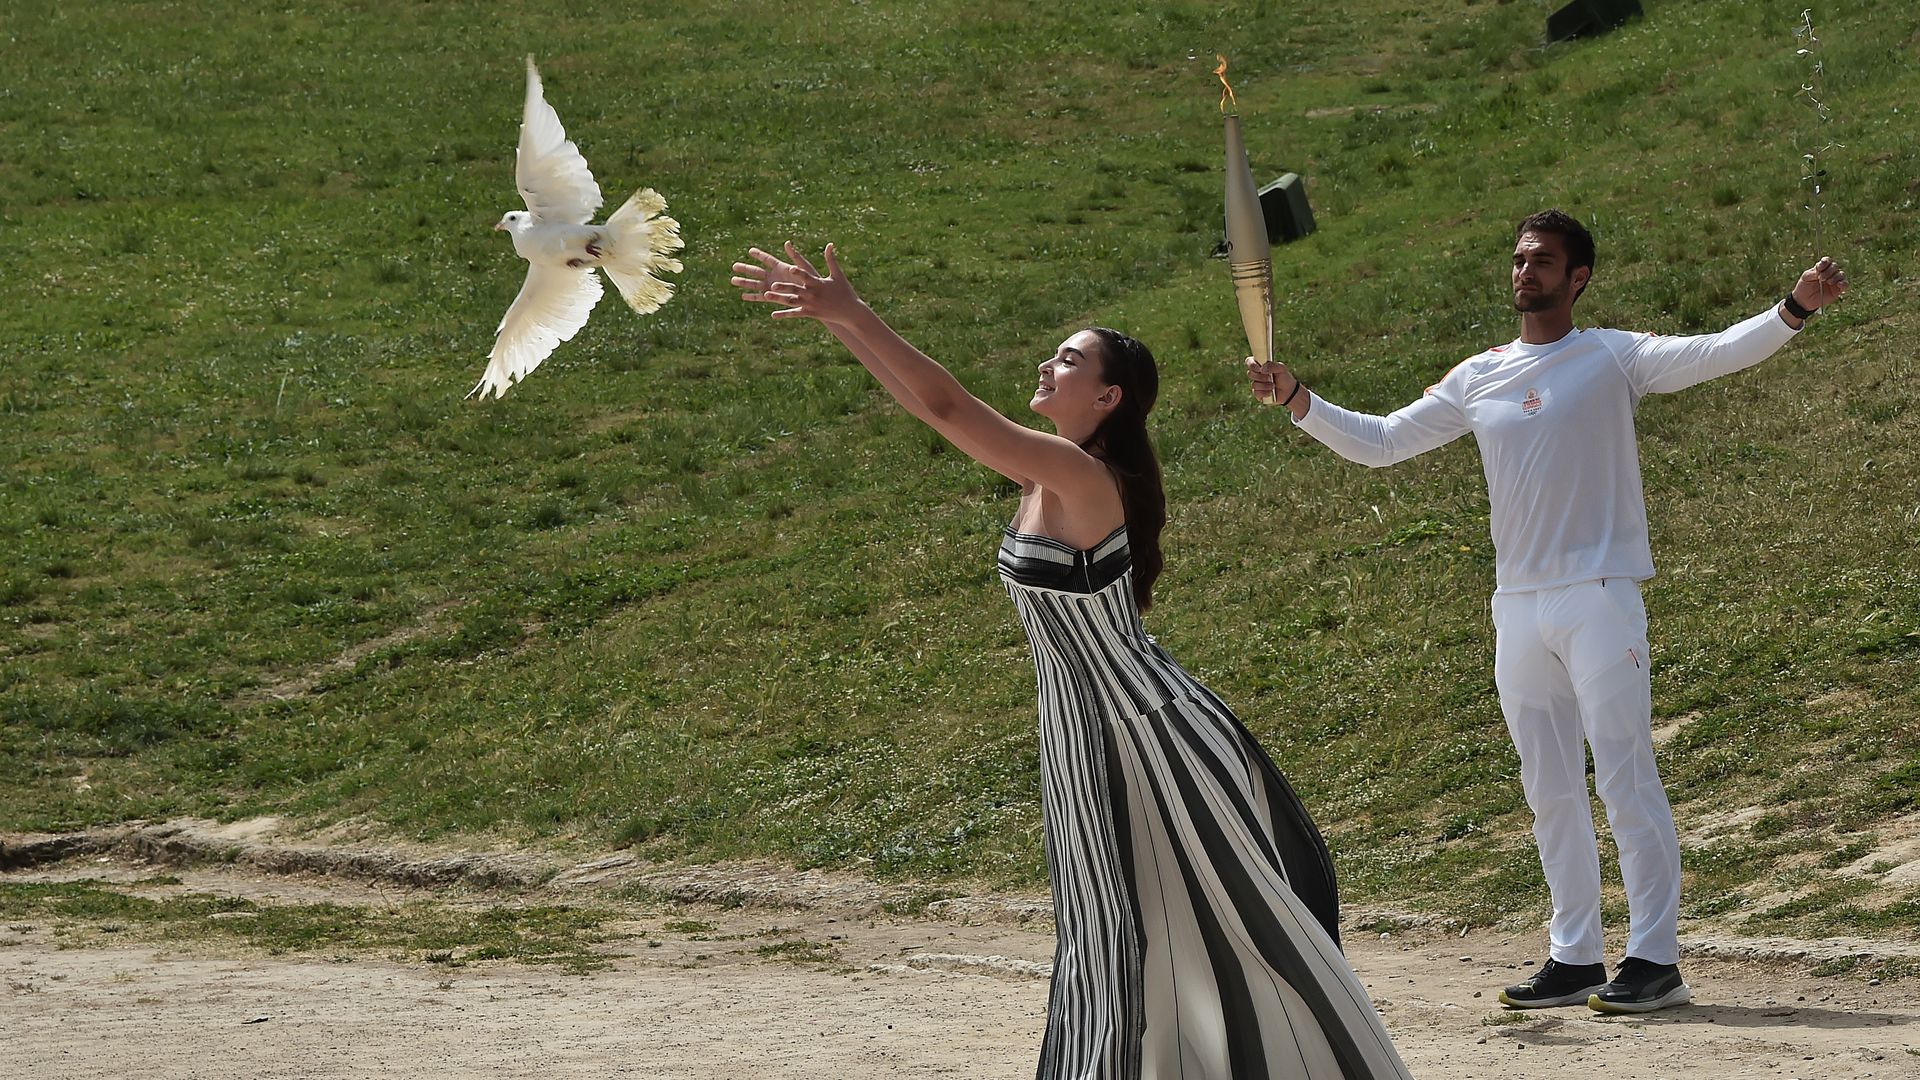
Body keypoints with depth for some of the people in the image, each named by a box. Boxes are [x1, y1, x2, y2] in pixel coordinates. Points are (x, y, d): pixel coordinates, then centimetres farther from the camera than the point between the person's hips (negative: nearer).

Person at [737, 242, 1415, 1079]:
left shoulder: (1081, 478, -22)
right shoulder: (1046, 472, 4)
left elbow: (945, 406, -28)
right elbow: (927, 403, 8)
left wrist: (853, 314, -27)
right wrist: (839, 322, 3)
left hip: (1148, 736, -9)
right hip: (1085, 736, 9)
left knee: (1233, 924, 1)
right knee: (1113, 941, 15)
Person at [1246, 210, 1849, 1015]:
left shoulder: (1613, 358, -2)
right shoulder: (1478, 379, 12)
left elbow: (1719, 353, -13)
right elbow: (1378, 443, 16)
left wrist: (1795, 310, -29)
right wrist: (1297, 402, 5)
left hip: (1599, 598, -6)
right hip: (1519, 607, 6)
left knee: (1625, 780, -9)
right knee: (1549, 791, 10)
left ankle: (1654, 959, -7)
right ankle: (1574, 958, 16)